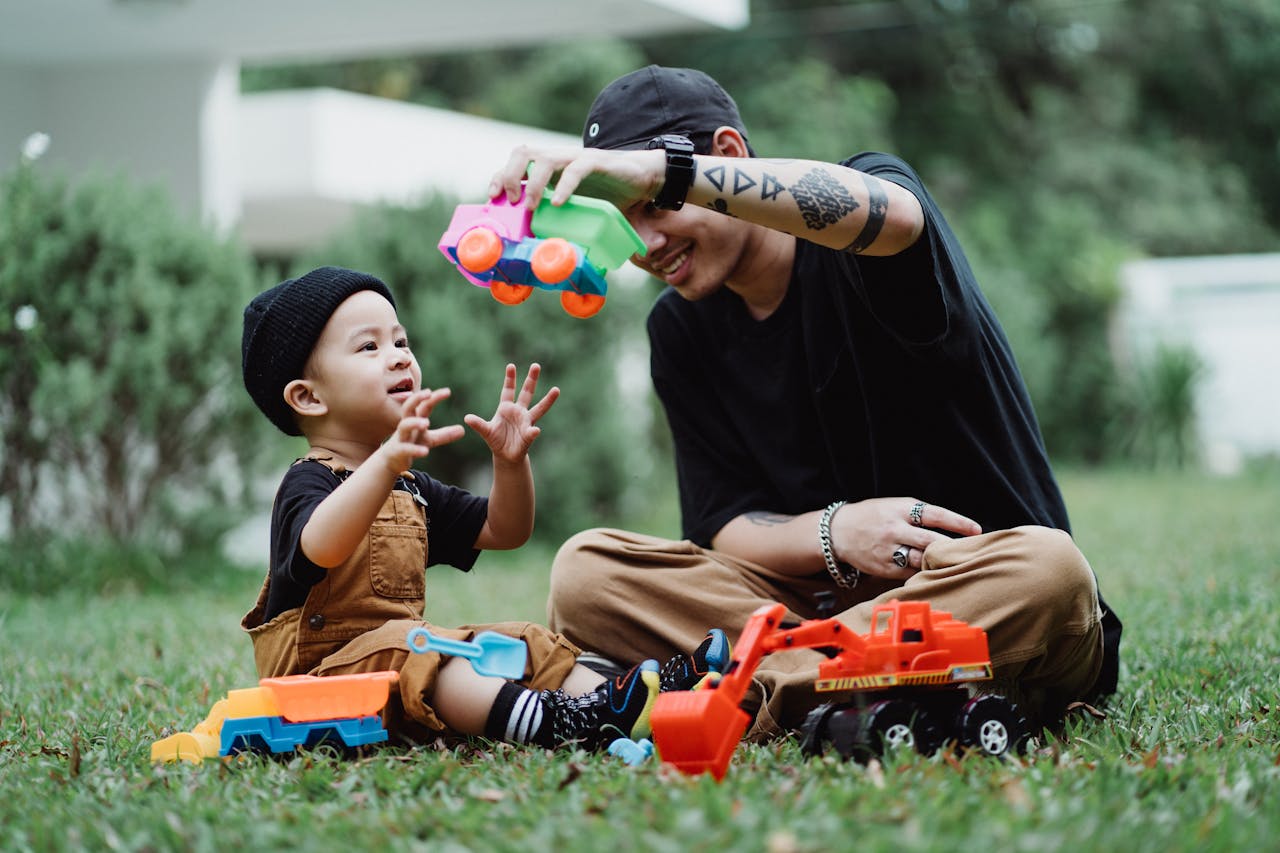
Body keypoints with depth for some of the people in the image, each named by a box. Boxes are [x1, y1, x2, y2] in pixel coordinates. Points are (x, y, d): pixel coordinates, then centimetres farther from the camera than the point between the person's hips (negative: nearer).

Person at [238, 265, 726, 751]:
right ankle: (546, 723, -57)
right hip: (324, 671, -9)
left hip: (405, 657, 10)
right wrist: (388, 461, -51)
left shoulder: (410, 490, 19)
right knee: (398, 646, -35)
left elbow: (504, 531, 21)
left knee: (523, 644, 0)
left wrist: (511, 460, 0)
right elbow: (321, 547, -35)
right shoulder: (308, 483, -10)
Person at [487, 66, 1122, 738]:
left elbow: (888, 215, -35)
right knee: (586, 571, -16)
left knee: (1047, 570, -39)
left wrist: (661, 172, -45)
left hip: (978, 588, -4)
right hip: (821, 597, 4)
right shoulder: (679, 331, 8)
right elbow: (727, 529, 3)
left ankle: (759, 694, -31)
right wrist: (832, 533, -21)